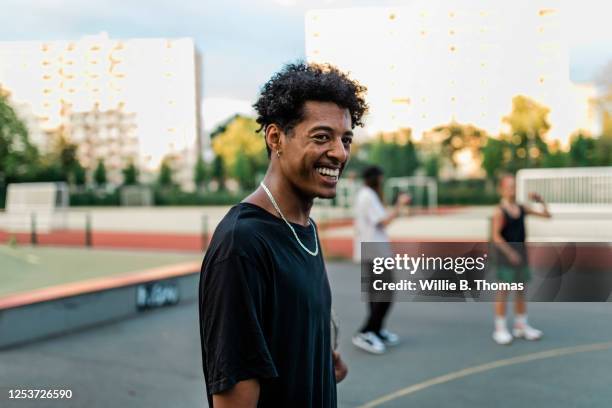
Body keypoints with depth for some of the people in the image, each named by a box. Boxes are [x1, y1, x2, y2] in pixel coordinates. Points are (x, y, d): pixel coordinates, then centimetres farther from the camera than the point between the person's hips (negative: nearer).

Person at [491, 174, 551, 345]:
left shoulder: (522, 208, 6)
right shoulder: (500, 211, -10)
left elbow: (546, 215, 11)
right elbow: (496, 236, -17)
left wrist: (541, 201, -3)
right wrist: (510, 252, -26)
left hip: (521, 253, 6)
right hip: (506, 255, -6)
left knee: (521, 292, 12)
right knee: (503, 292, -1)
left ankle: (521, 325, 24)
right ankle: (500, 328, 6)